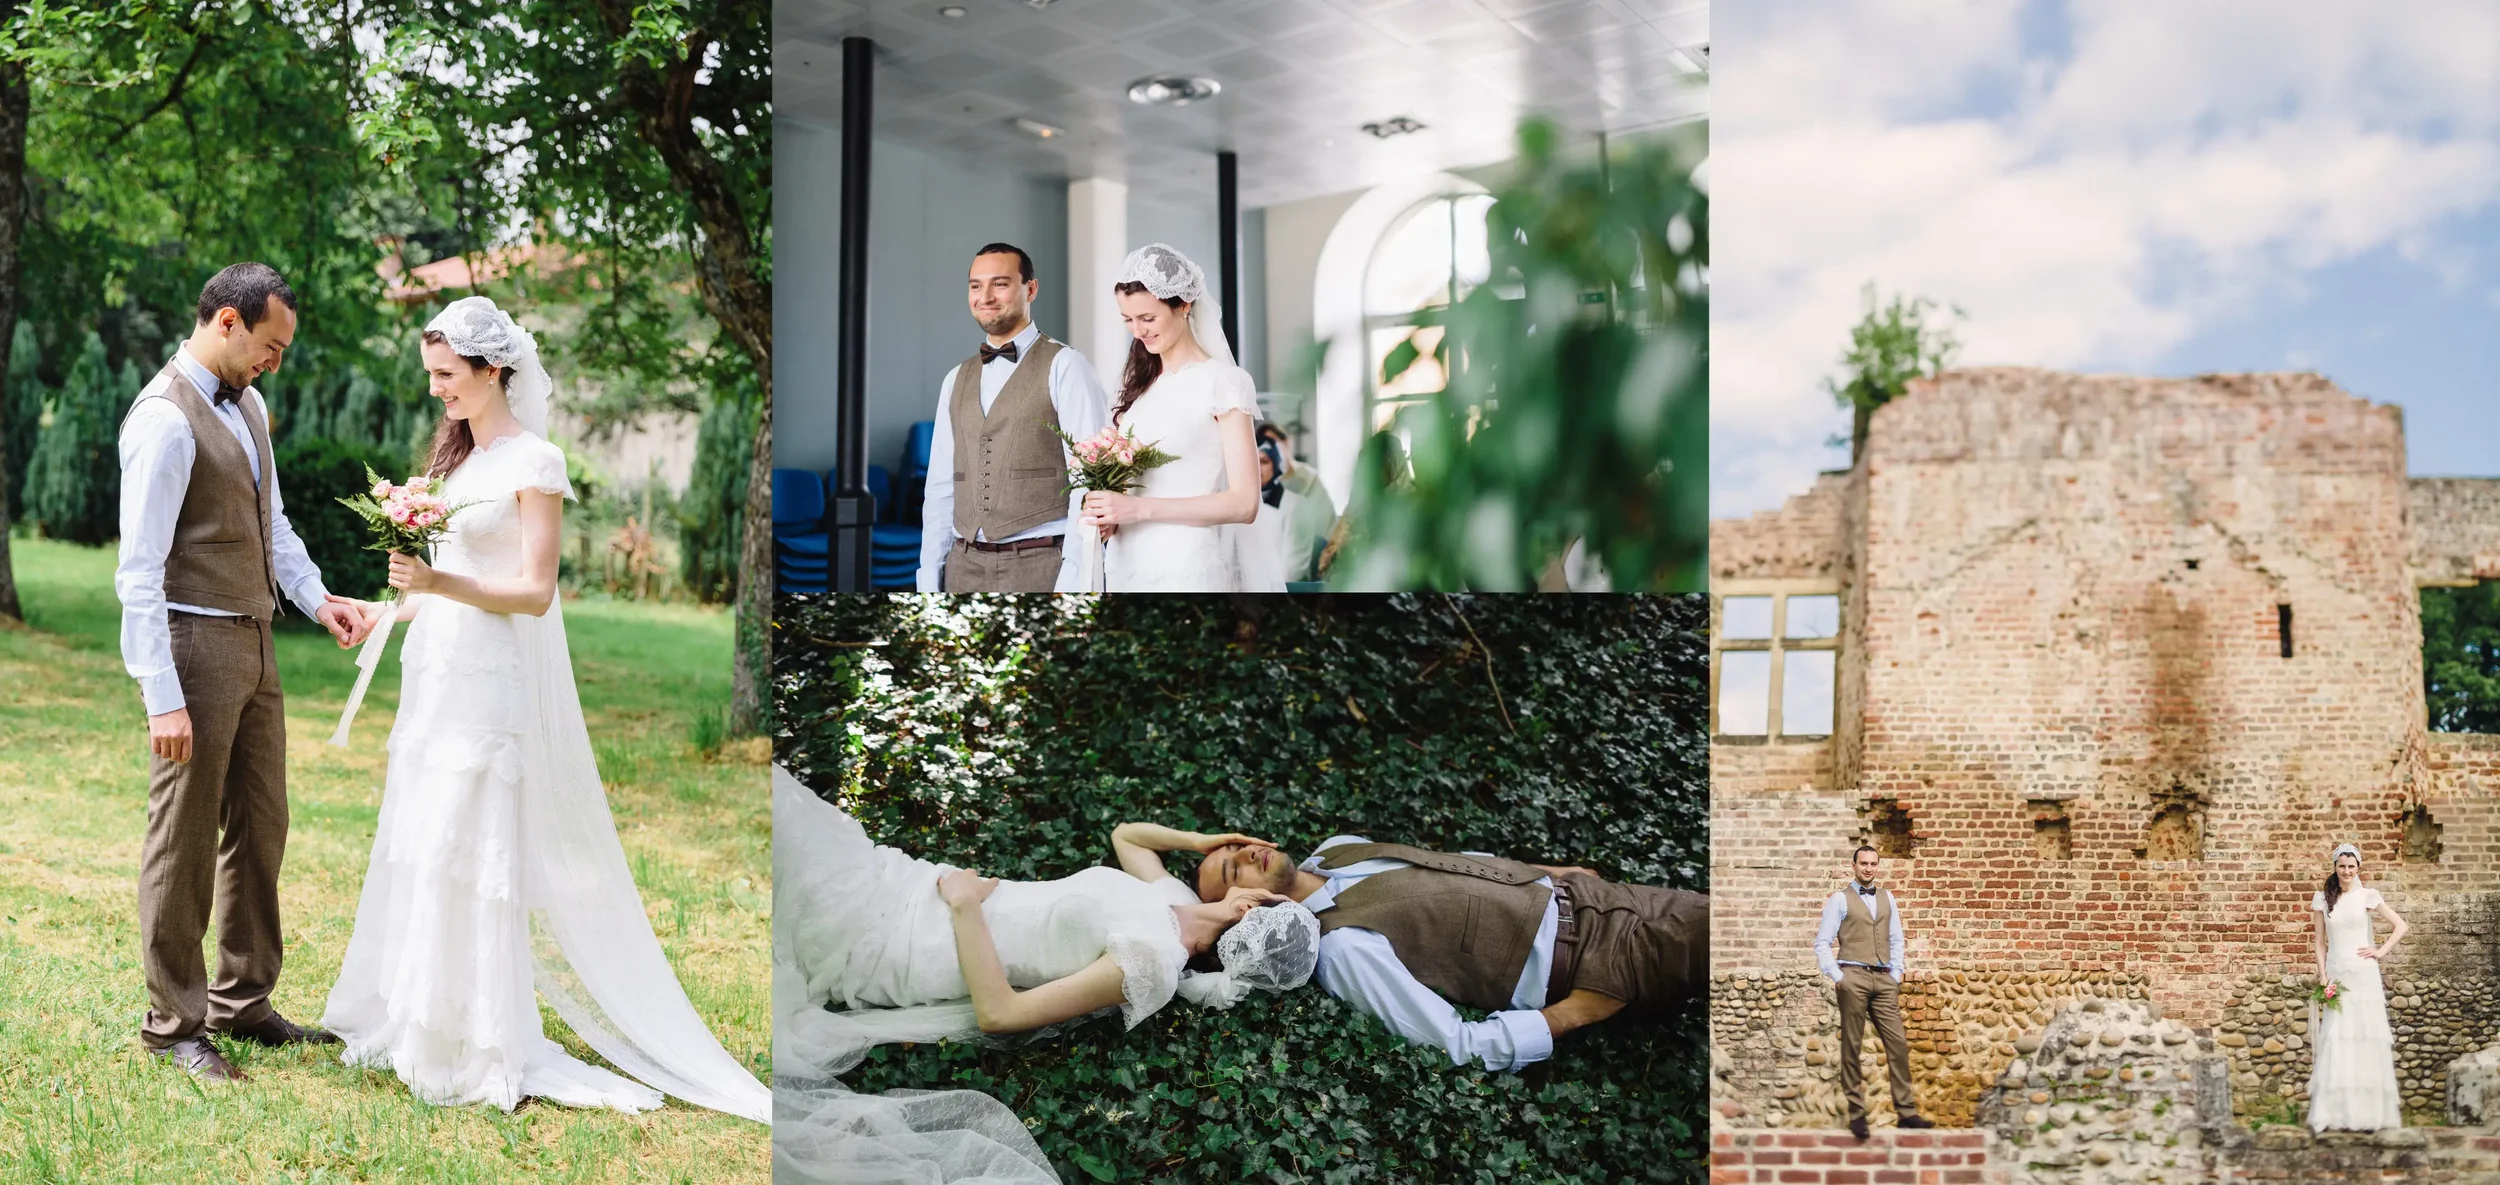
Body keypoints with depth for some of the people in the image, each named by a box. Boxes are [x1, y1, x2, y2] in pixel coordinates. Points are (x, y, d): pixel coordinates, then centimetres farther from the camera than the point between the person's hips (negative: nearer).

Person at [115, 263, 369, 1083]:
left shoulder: (245, 403, 11)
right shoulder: (165, 421, -17)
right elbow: (138, 572, -19)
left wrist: (316, 598, 6)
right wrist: (161, 699, -22)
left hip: (253, 645, 9)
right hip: (194, 645, -9)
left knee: (260, 829, 15)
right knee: (184, 842, 2)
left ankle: (243, 1003, 28)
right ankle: (173, 1024, 14)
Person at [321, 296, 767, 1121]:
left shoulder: (534, 462, -10)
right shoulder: (457, 455, 15)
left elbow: (535, 592, -15)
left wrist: (442, 584, -26)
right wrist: (391, 609, 20)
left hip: (489, 683, -8)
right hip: (435, 673, 8)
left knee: (468, 854, -6)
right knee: (419, 850, 11)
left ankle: (482, 1052, 2)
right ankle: (418, 1025, 20)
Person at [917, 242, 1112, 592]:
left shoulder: (1064, 367, -3)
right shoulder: (956, 381, 14)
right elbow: (941, 489, 14)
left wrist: (1072, 580, -16)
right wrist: (928, 581, 8)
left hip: (1041, 566, -5)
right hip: (965, 566, 5)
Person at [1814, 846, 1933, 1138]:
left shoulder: (1887, 898, 15)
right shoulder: (1840, 898, 1)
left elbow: (1896, 940, 18)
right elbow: (1822, 943, -1)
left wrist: (1896, 975, 8)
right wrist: (1837, 977, -7)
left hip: (1884, 979, 4)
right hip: (1853, 977, -4)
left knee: (1898, 1043, -2)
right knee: (1851, 1046, 0)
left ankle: (1906, 1111, 1)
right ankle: (1856, 1112, 5)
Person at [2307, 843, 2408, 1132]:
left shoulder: (2367, 896, 1)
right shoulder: (2323, 899, 6)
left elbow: (2400, 926, 5)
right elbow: (2320, 942, 8)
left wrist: (2381, 952, -3)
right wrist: (2322, 975, -1)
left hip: (2364, 975, -1)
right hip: (2336, 974, 1)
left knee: (2366, 1037, -1)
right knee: (2335, 1038, -4)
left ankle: (2367, 1111, 5)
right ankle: (2335, 1112, -2)